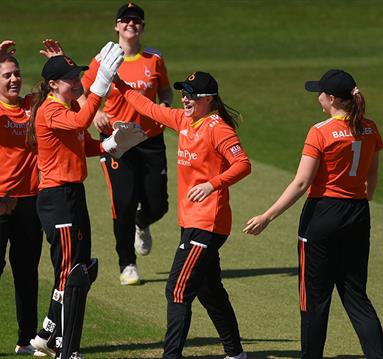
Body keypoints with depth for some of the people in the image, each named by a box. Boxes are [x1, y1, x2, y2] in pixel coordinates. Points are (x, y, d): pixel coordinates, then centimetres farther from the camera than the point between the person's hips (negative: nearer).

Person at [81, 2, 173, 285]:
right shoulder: (104, 61, -1)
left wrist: (164, 105, -5)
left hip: (151, 140, 2)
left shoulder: (154, 59, 4)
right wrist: (95, 113, -12)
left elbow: (165, 91, 17)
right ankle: (127, 265, 11)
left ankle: (141, 226, 39)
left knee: (157, 204, 0)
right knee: (125, 203, -7)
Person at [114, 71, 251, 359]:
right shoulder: (184, 121, 11)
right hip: (192, 221, 10)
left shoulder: (217, 128, -14)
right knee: (210, 291, 18)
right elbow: (149, 108, 24)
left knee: (178, 289, -13)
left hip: (207, 223, -10)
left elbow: (243, 164, -22)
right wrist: (120, 85, 22)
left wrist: (213, 184, -33)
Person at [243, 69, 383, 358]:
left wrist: (267, 217, -13)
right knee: (355, 294, 10)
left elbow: (301, 184, -17)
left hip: (323, 213, -6)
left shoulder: (320, 133, -14)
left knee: (316, 295, 6)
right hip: (358, 217, 6)